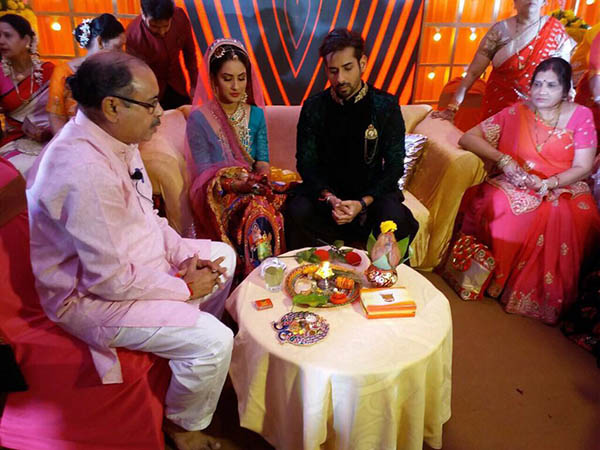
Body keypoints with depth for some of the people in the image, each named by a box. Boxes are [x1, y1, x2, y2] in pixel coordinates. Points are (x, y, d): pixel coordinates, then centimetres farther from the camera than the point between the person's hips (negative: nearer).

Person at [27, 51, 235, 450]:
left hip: (134, 261, 10)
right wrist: (184, 288, -17)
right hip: (91, 296, -10)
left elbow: (146, 215, 10)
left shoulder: (115, 138, -1)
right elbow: (110, 279, -30)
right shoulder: (85, 170, -33)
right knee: (212, 341, -21)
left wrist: (184, 255, -3)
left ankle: (202, 363, 35)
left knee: (221, 255, 16)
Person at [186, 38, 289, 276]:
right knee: (258, 214, -35)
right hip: (218, 195, -4)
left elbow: (262, 160, 9)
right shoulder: (199, 119, -2)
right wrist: (237, 184, -24)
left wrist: (262, 177, -15)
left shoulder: (256, 115, 13)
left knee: (286, 210, -29)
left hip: (253, 188, 4)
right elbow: (205, 174, -6)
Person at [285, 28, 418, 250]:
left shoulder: (386, 105, -3)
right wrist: (329, 198, -20)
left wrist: (363, 203, -20)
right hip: (326, 190, 1)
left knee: (395, 218, -31)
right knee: (297, 211, -29)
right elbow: (306, 163, -1)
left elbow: (394, 165, -5)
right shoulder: (313, 107, 0)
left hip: (371, 191, 0)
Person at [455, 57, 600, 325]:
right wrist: (502, 159, -17)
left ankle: (546, 300, -15)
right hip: (517, 185, 0)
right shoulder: (517, 113, 2)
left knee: (564, 220, -35)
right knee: (497, 204, -35)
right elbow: (467, 138, -2)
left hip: (564, 189, 0)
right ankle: (494, 278, -16)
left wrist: (547, 183, -19)